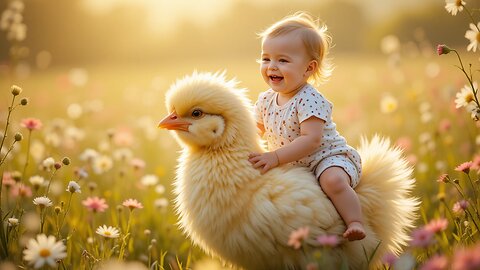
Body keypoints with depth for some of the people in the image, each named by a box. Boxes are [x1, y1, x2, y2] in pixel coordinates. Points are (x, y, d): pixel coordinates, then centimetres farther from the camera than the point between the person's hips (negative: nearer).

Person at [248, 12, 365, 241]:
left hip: (328, 157, -8)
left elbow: (310, 140, -32)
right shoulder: (266, 100, 1)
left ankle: (355, 223, -28)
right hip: (293, 167, 8)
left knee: (333, 180, -36)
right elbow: (259, 129, 21)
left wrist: (276, 157, -35)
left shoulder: (310, 100, -23)